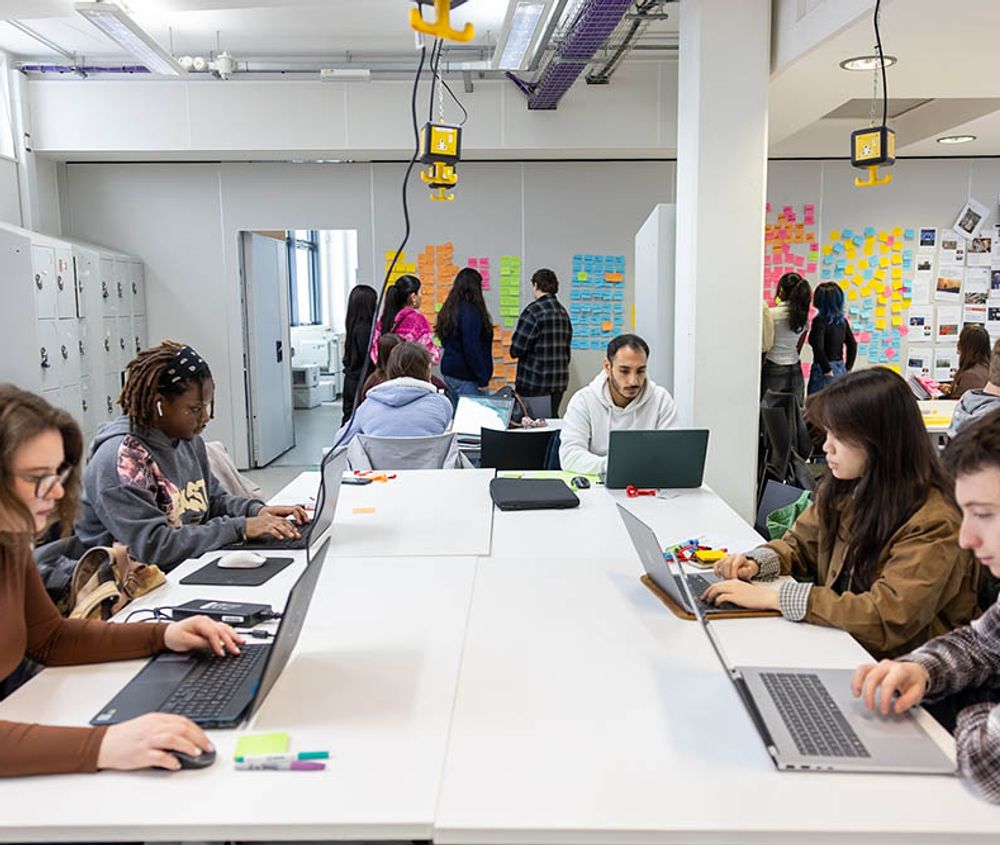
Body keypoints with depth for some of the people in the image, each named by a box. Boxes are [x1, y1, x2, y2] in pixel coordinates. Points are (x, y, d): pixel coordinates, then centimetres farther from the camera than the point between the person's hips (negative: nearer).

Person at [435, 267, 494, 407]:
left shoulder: (449, 309, 10)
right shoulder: (470, 311, -16)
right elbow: (471, 347, -20)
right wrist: (483, 378, -14)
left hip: (449, 371, 9)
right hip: (466, 375, -9)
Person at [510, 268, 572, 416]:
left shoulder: (534, 310, -12)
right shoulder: (563, 311, 10)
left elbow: (517, 349, -14)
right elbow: (566, 348, 14)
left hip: (534, 383, -7)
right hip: (560, 381, 7)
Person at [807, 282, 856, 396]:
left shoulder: (820, 321, -13)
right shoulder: (842, 320, 7)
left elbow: (818, 348, -22)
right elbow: (853, 345, 11)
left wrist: (827, 370, -13)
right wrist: (848, 367, 14)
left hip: (823, 371, -7)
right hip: (841, 370, 7)